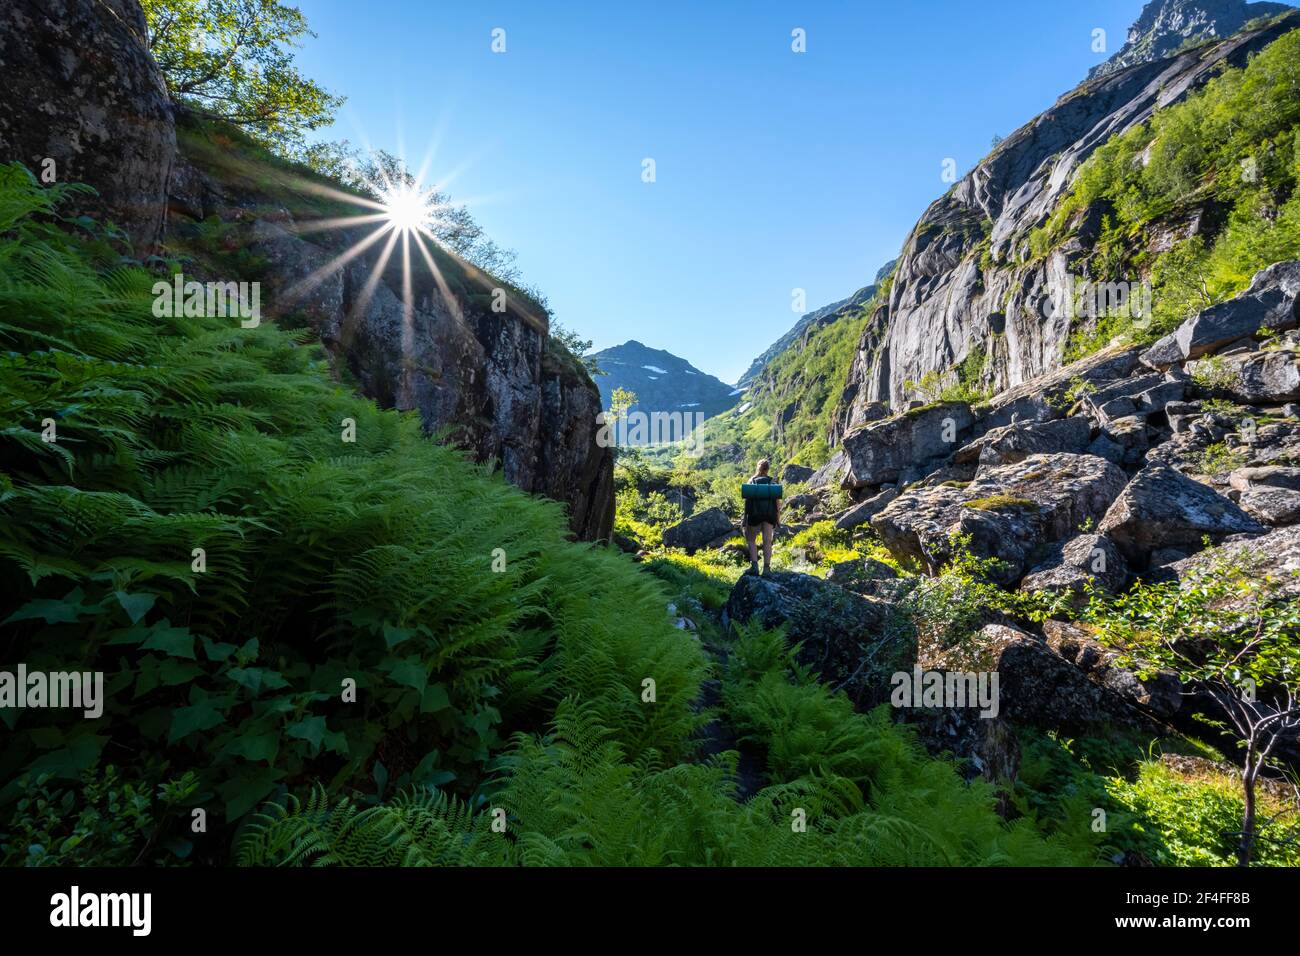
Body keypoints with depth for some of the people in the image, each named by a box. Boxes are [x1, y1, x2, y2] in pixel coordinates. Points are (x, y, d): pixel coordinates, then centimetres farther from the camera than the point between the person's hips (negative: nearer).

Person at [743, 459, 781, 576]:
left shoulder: (752, 481, 8)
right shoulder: (773, 482, 10)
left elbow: (747, 500, 1)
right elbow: (777, 501, 4)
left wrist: (745, 517, 4)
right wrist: (778, 518, 8)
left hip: (755, 513, -1)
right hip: (770, 513, 1)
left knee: (751, 540, 10)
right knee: (767, 541, 2)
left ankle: (754, 565, -5)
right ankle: (766, 568, -5)